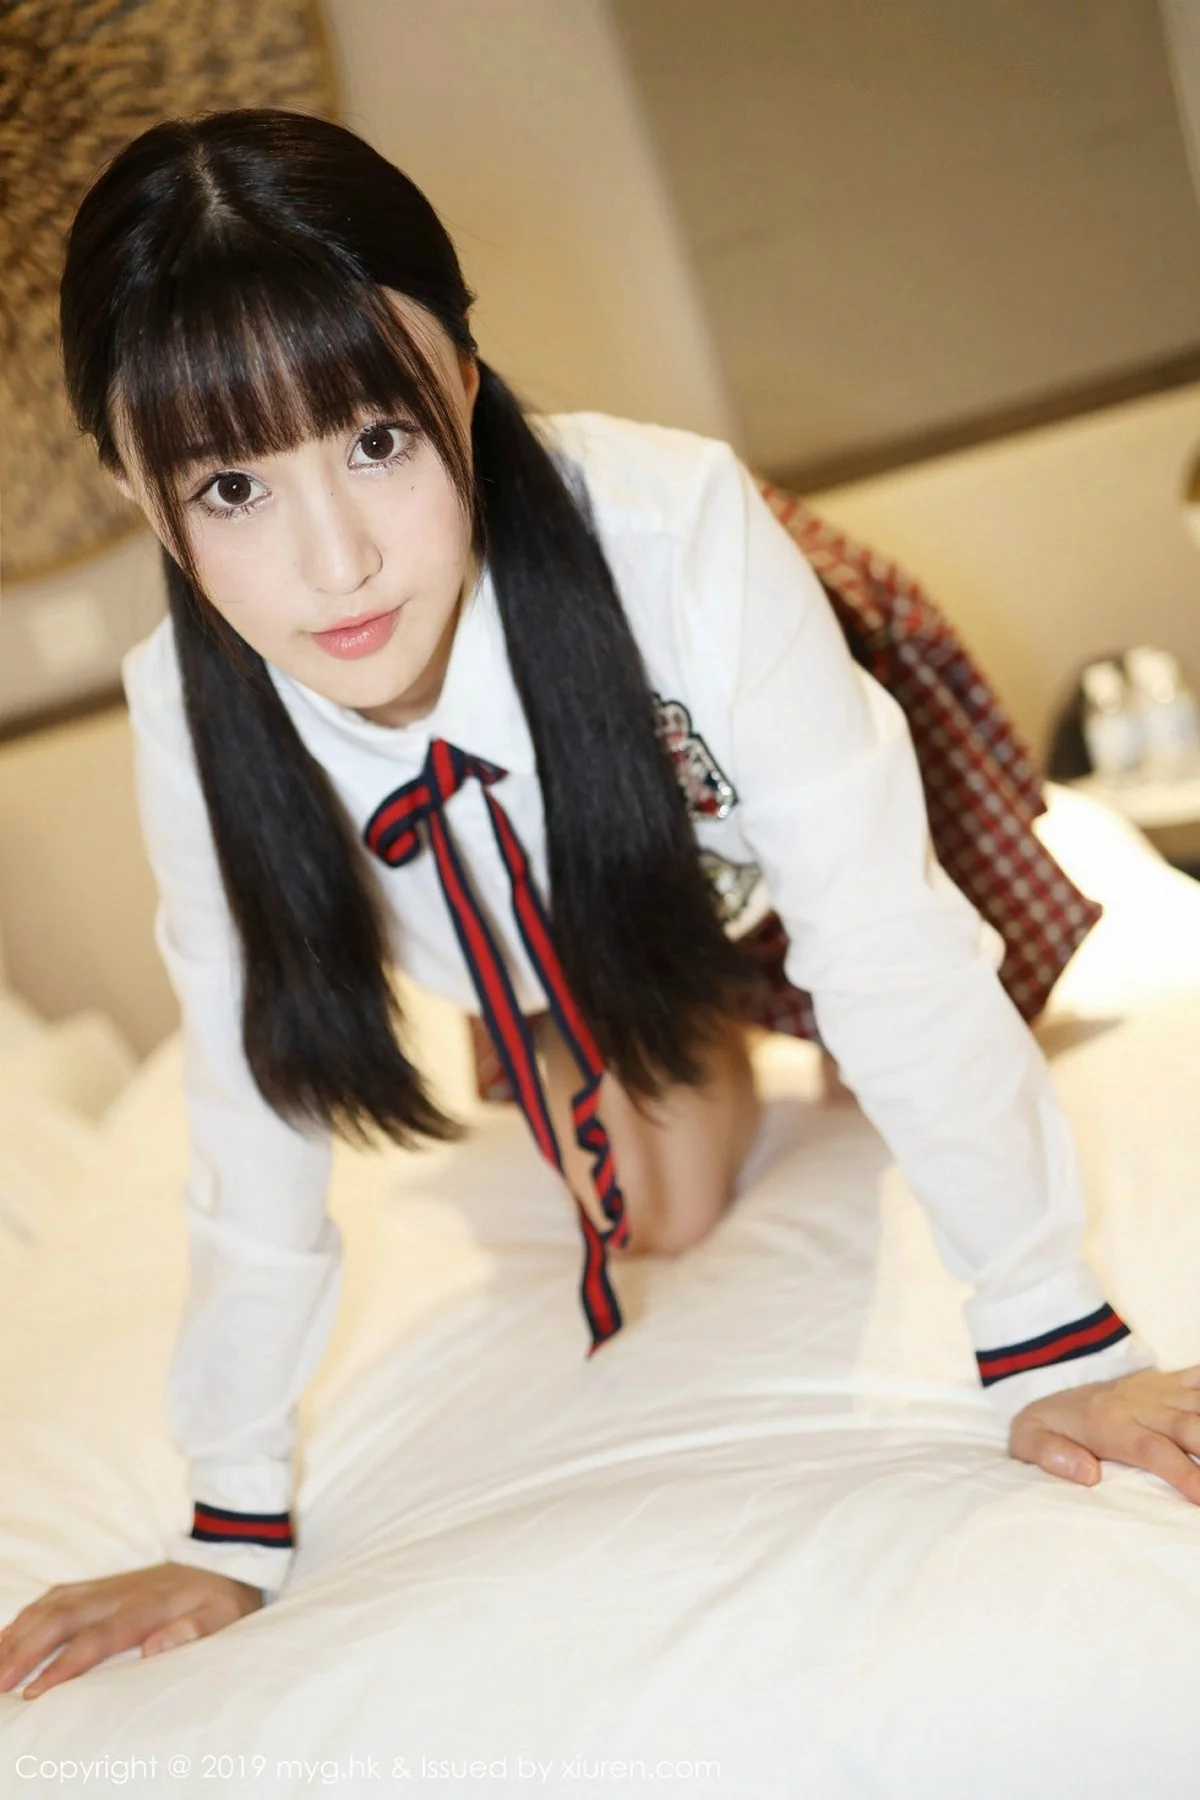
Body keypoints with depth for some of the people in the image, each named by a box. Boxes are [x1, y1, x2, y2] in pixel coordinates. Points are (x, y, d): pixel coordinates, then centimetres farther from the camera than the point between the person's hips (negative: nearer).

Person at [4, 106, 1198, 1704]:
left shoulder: (676, 530, -46)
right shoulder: (186, 716, -33)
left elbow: (890, 945, -38)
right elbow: (258, 1121, -22)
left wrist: (1056, 1348, -35)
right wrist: (236, 1533, -16)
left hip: (769, 816, -1)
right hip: (548, 901, 1)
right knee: (659, 1222, -1)